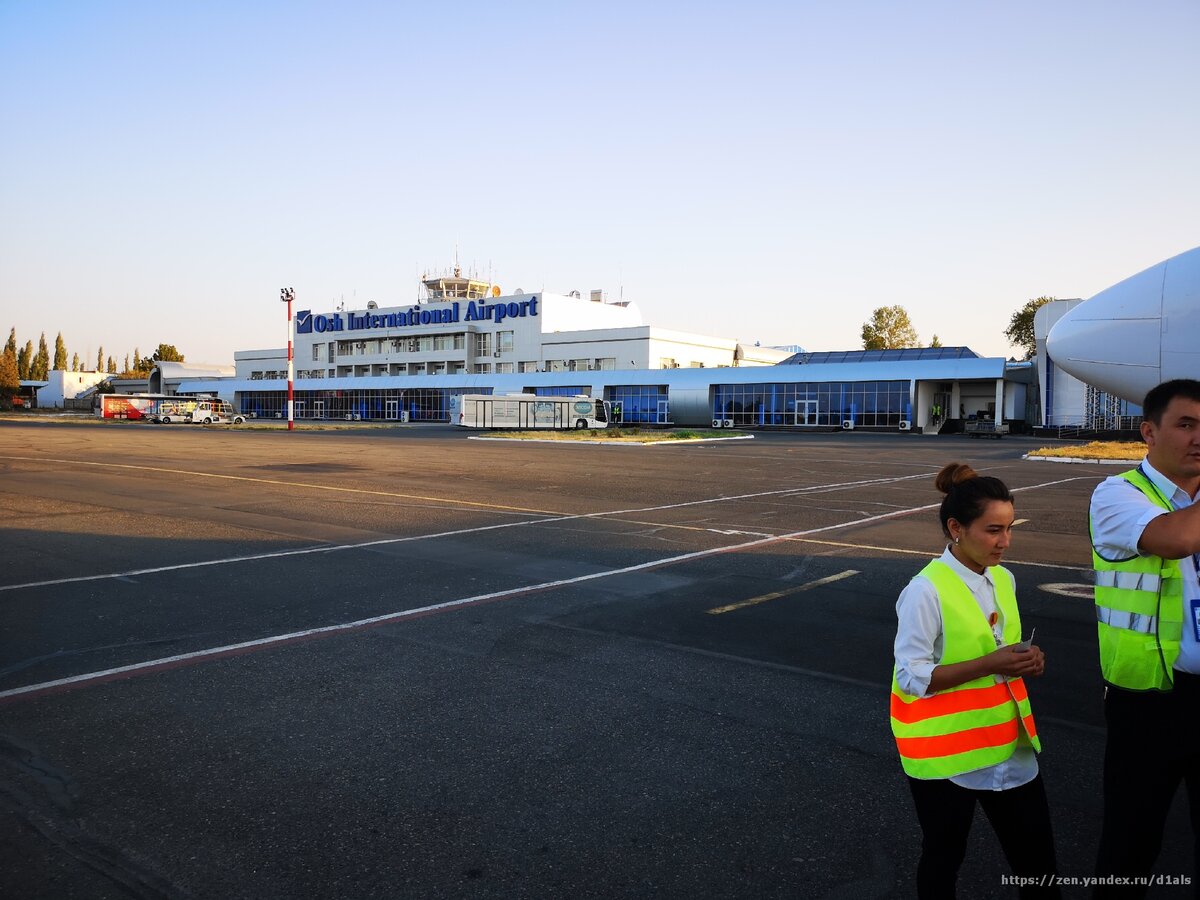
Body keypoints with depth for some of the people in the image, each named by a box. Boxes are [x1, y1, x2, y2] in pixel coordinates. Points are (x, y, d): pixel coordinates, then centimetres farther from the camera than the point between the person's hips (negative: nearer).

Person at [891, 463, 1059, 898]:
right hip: (946, 752, -6)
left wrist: (1024, 660, -7)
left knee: (1037, 856, 14)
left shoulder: (1003, 579, 3)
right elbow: (911, 676, -21)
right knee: (944, 856, 13)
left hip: (1007, 743, 6)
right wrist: (990, 665, -26)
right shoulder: (925, 591, -21)